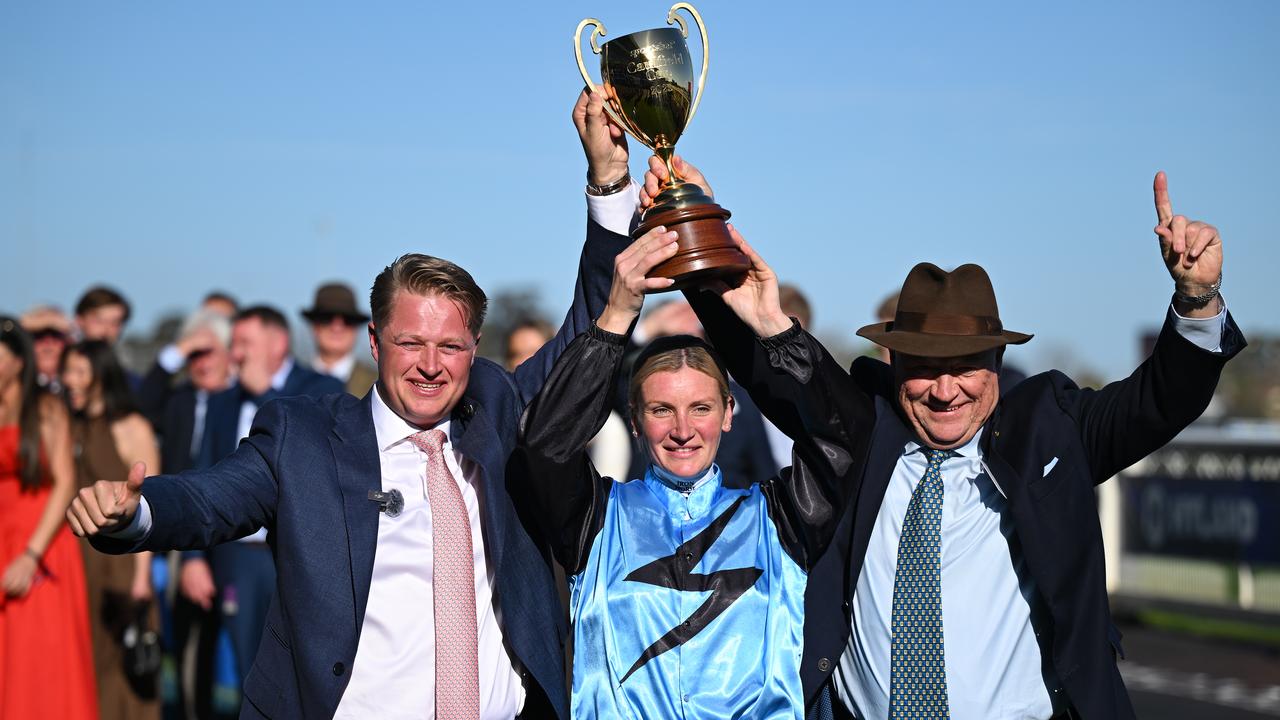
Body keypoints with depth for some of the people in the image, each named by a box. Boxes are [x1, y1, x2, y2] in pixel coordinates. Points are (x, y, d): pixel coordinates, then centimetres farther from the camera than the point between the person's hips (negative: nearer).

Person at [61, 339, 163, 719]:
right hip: (72, 557, 5)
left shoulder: (132, 429, -4)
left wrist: (141, 576, -11)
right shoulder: (67, 428, 10)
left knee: (120, 661, 1)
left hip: (118, 561, -4)